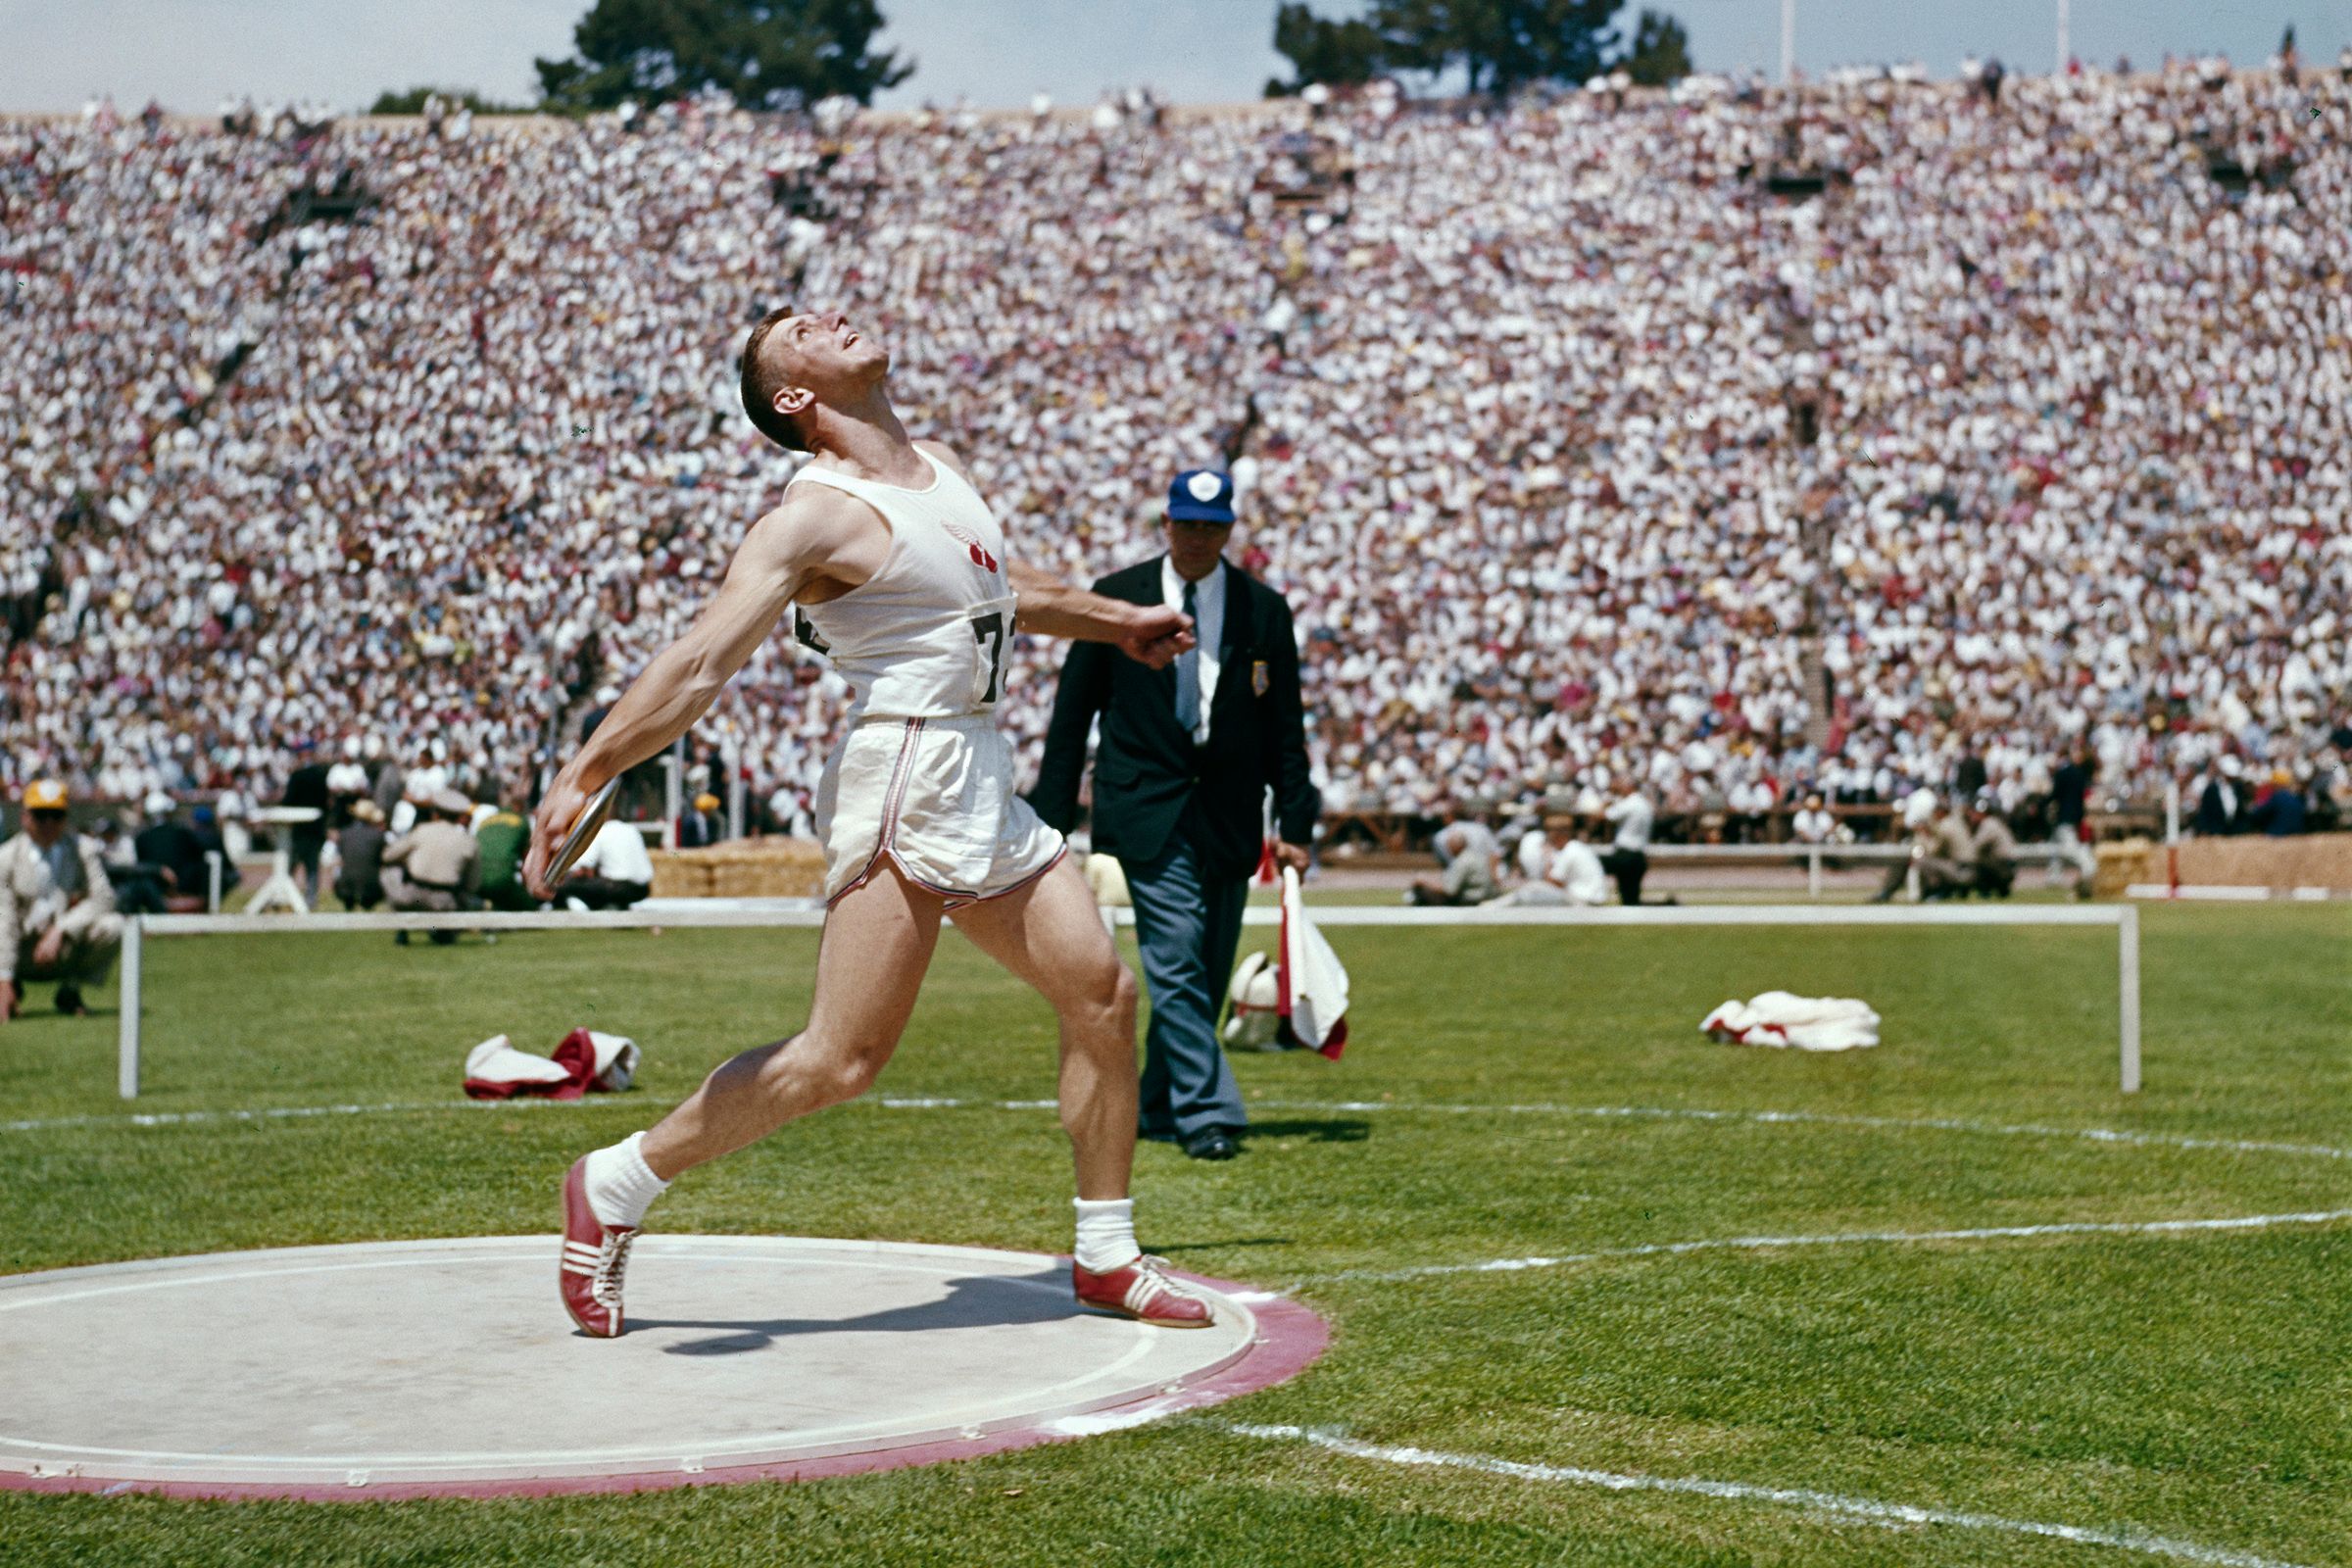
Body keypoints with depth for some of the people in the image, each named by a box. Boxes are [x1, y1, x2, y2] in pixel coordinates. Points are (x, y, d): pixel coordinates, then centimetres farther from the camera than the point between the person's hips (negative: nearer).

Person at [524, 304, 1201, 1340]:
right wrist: (582, 772, -31)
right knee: (843, 1058, -13)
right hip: (903, 776, -8)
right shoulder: (819, 513, -11)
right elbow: (701, 663, -20)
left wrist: (1115, 621, 49)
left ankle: (1105, 1258, 18)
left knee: (1103, 996, 6)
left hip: (985, 781, 8)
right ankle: (615, 1186, 1)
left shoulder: (942, 469, 16)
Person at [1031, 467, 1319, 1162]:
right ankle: (1206, 1112, -12)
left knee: (1206, 972, 7)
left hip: (1230, 817, 3)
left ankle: (1159, 1110, 21)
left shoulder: (1264, 609, 6)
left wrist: (1295, 824, 1)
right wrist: (1052, 817, 2)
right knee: (1176, 961, -14)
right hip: (1146, 810, -3)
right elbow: (1072, 712, 6)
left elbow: (1285, 726, 8)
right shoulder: (1115, 599, 3)